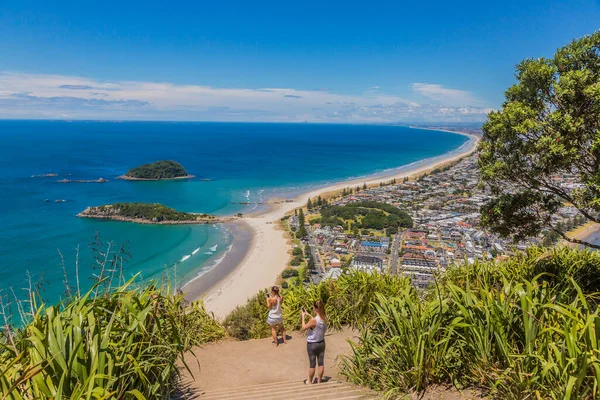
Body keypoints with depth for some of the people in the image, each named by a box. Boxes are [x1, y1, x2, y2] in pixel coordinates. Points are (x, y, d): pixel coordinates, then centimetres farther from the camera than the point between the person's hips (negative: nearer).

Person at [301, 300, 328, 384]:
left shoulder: (314, 320, -31)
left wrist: (303, 317, -7)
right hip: (321, 343, 5)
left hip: (312, 344, -5)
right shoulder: (325, 318, -11)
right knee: (321, 363, 16)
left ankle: (310, 381, 29)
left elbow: (304, 327, -17)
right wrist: (308, 314, 6)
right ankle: (319, 380, 31)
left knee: (312, 364, 11)